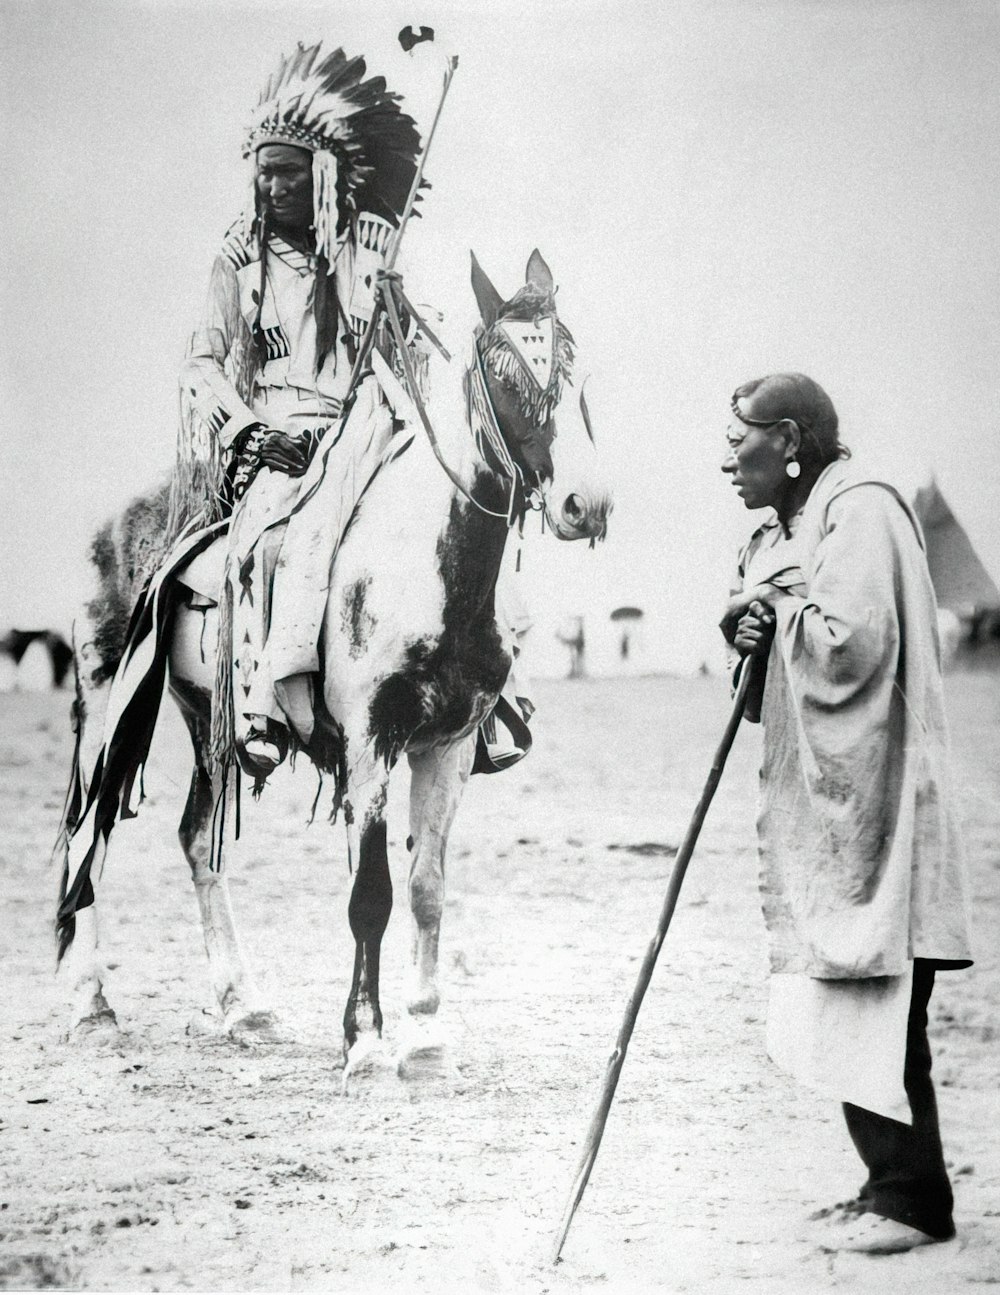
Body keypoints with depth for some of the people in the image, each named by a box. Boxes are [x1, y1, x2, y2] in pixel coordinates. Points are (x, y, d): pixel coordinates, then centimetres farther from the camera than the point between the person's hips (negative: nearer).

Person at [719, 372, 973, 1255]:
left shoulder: (862, 514, -11)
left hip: (869, 811, -10)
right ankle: (892, 1184, 19)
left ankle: (914, 1199, 2)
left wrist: (776, 605, -8)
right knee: (849, 1014, 11)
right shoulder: (785, 531, 18)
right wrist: (751, 633, 1)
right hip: (820, 816, 10)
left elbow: (849, 645, -23)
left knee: (878, 1012, -6)